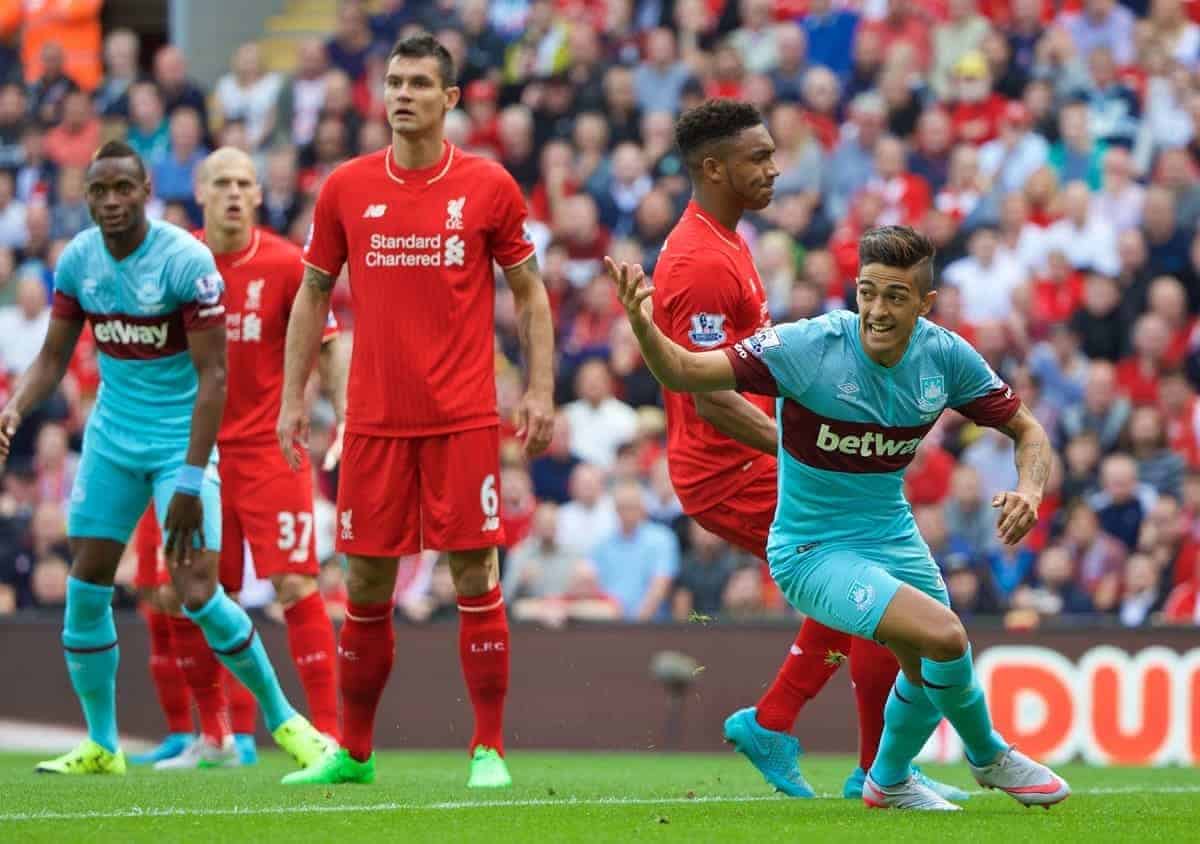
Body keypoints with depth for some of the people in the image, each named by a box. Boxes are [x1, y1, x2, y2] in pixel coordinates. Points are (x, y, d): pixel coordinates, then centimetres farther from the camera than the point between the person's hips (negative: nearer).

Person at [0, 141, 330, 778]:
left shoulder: (186, 261, -18)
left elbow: (212, 377, -18)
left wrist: (190, 481, -22)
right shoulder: (78, 261, -1)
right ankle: (101, 746, 14)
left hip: (181, 440, -5)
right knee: (86, 588, 1)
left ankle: (282, 718, 6)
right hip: (112, 438, 5)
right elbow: (53, 357, 8)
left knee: (197, 594, -14)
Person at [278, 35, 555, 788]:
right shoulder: (347, 188, 5)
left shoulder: (488, 186, 0)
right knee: (365, 583, 5)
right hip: (374, 416, 2)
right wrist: (293, 398, 7)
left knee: (475, 575, -4)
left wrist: (541, 391, -2)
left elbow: (529, 292, 6)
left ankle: (490, 749, 3)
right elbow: (314, 294, 12)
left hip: (463, 417, -2)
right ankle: (353, 753, 16)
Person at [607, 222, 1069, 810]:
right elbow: (685, 373, -29)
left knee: (929, 671, 21)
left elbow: (1027, 431, 1)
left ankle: (888, 781, 52)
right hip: (813, 549, -6)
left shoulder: (945, 355, -11)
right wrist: (641, 324, -49)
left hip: (892, 535, 6)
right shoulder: (808, 347, -25)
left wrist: (1029, 490, -20)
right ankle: (988, 757, 7)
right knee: (944, 635, -23)